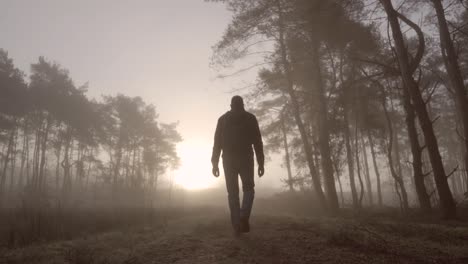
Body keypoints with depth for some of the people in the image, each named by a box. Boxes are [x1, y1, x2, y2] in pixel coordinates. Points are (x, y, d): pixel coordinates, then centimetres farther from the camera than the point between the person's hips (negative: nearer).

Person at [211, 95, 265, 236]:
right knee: (248, 189, 10)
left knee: (232, 193, 6)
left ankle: (237, 226, 1)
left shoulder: (223, 119, 11)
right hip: (246, 159, -1)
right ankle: (244, 217, -14)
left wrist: (215, 163, 3)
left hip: (229, 160, 1)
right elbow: (257, 141, 1)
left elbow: (217, 142, 4)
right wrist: (261, 163, 2)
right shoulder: (250, 118, 8)